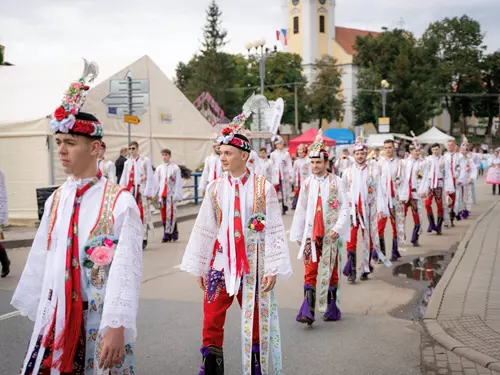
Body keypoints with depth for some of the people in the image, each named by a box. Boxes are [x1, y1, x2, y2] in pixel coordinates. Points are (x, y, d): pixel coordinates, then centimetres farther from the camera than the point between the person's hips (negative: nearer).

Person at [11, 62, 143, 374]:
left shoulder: (120, 202, -12)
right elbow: (42, 258, 10)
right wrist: (37, 312, 12)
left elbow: (126, 269, -17)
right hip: (56, 318, 5)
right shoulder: (56, 200, 6)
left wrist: (117, 327, -21)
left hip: (100, 319, -5)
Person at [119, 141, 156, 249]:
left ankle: (144, 238, -3)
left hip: (142, 189, -4)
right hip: (131, 190, 4)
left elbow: (149, 177, -2)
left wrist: (148, 192, -8)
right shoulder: (127, 162, 14)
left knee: (143, 213, -6)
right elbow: (124, 179, 15)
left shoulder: (145, 160, 1)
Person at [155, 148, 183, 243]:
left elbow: (178, 182, -1)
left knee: (171, 214, -7)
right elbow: (156, 182, 13)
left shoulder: (175, 168, 0)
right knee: (163, 214, 3)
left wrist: (177, 195, -5)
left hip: (171, 194, -3)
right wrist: (155, 195, 8)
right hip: (162, 194, 3)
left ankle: (170, 233, 4)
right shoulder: (159, 168, 11)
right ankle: (166, 234, 11)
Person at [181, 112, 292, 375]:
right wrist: (199, 267, 5)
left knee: (255, 323, 9)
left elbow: (274, 230, -5)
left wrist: (273, 269, -9)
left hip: (252, 265, -2)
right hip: (220, 263, 2)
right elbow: (204, 229, 5)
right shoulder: (215, 188, 2)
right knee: (211, 323, 4)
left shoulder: (263, 188, -5)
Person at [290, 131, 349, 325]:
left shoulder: (336, 182, -2)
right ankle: (307, 311, -7)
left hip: (330, 235, -2)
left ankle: (332, 309, 22)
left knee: (331, 271, 9)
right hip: (311, 234, 2)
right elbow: (300, 210, 9)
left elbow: (344, 208, -4)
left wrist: (338, 228, -15)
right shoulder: (307, 183, 6)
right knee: (310, 271, -4)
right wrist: (298, 235, 9)